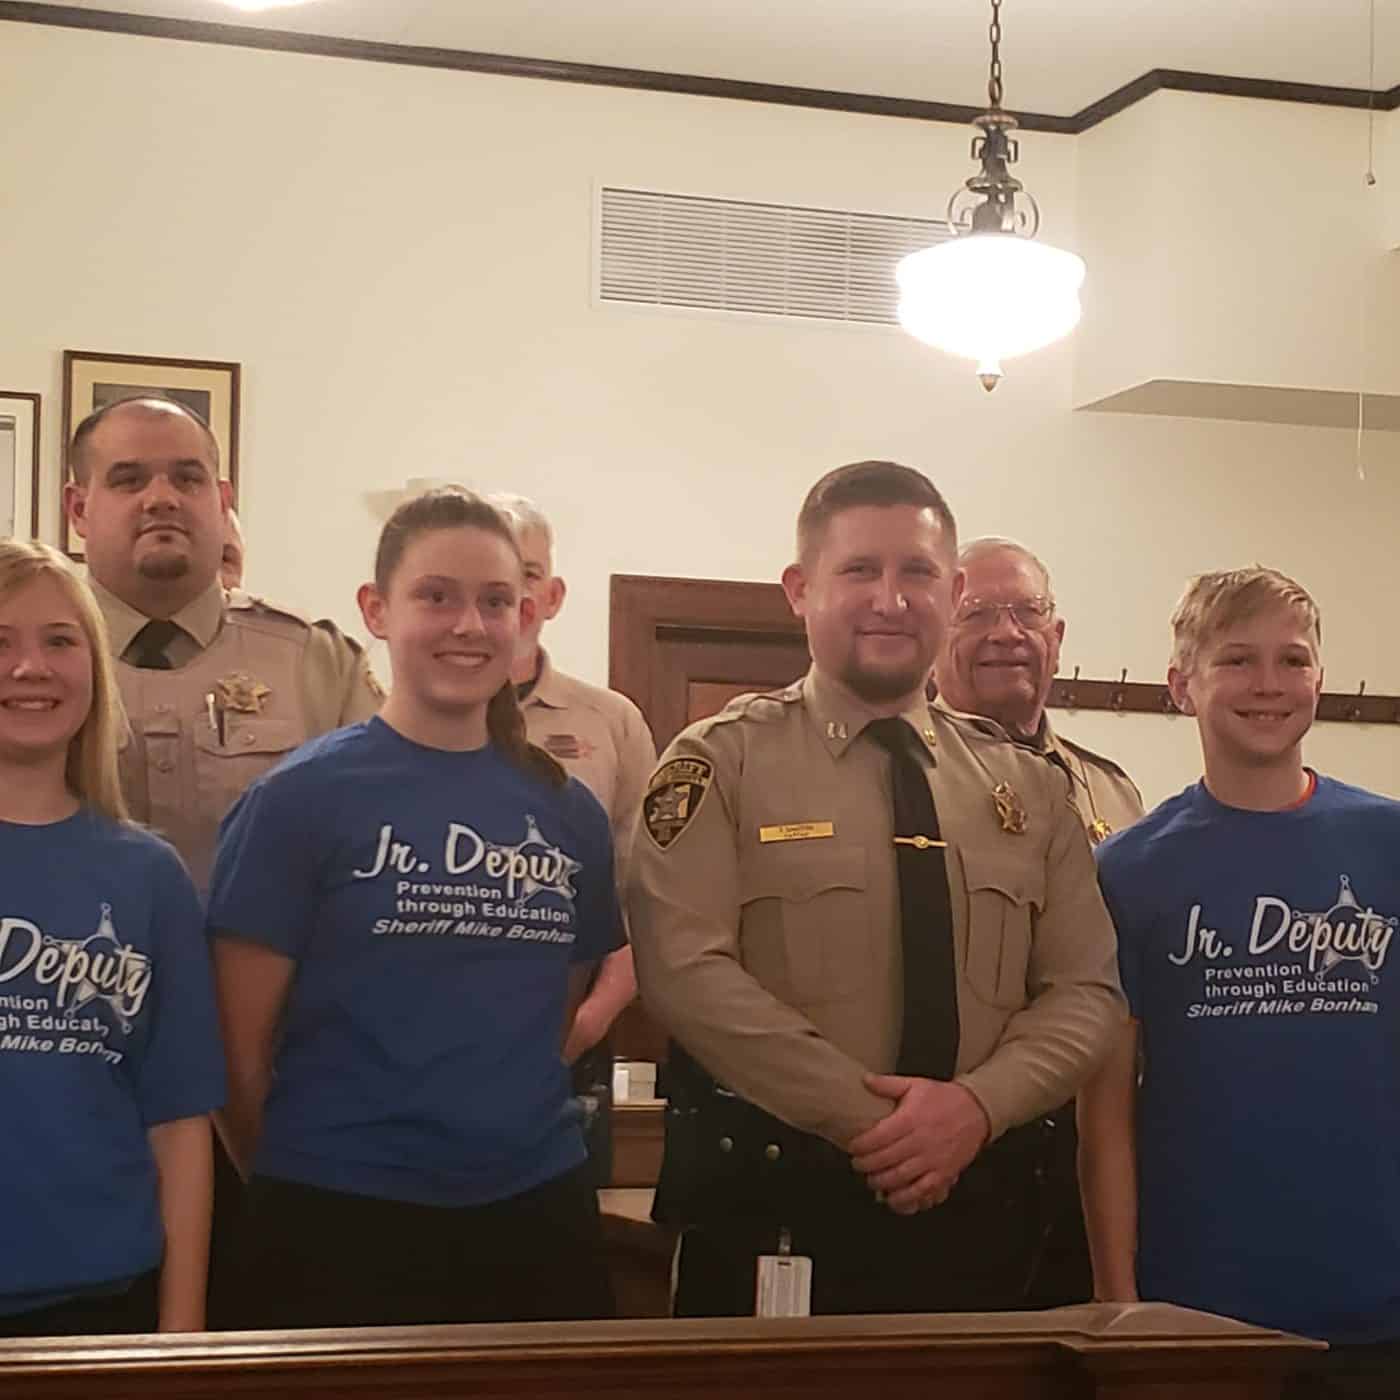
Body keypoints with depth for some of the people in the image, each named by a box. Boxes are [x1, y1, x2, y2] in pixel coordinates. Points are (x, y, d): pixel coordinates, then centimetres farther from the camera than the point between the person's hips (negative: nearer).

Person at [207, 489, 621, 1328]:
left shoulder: (569, 812, 5)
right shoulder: (301, 800, -7)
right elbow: (243, 1046, -4)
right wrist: (298, 1182, 2)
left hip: (539, 1209, 4)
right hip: (341, 1223, -4)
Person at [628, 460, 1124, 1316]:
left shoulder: (1030, 789, 11)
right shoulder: (723, 762, -2)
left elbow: (1086, 989, 5)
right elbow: (687, 971, -13)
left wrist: (977, 1104, -14)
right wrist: (865, 1117, -18)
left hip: (980, 1206, 4)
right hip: (770, 1206, -3)